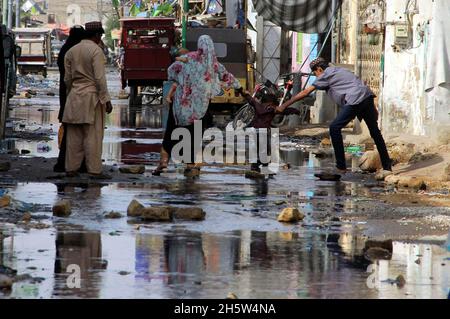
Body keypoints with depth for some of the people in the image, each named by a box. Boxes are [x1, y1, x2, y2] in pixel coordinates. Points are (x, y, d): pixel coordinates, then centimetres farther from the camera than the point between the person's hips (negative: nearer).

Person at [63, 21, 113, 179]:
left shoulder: (71, 51, 10)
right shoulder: (96, 51, -10)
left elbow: (67, 78, 12)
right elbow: (100, 78, -15)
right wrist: (106, 100, -13)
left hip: (74, 97, 6)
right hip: (92, 96, -6)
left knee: (74, 135, 9)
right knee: (93, 135, -5)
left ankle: (71, 168, 10)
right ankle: (94, 170, -5)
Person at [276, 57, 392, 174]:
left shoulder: (325, 76, 7)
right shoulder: (340, 70, 30)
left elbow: (305, 92, 6)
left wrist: (284, 106, 9)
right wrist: (372, 108, 26)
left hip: (355, 101, -8)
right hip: (368, 96, 8)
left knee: (335, 128, -1)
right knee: (374, 131, 17)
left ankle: (341, 167, -2)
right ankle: (387, 165, 22)